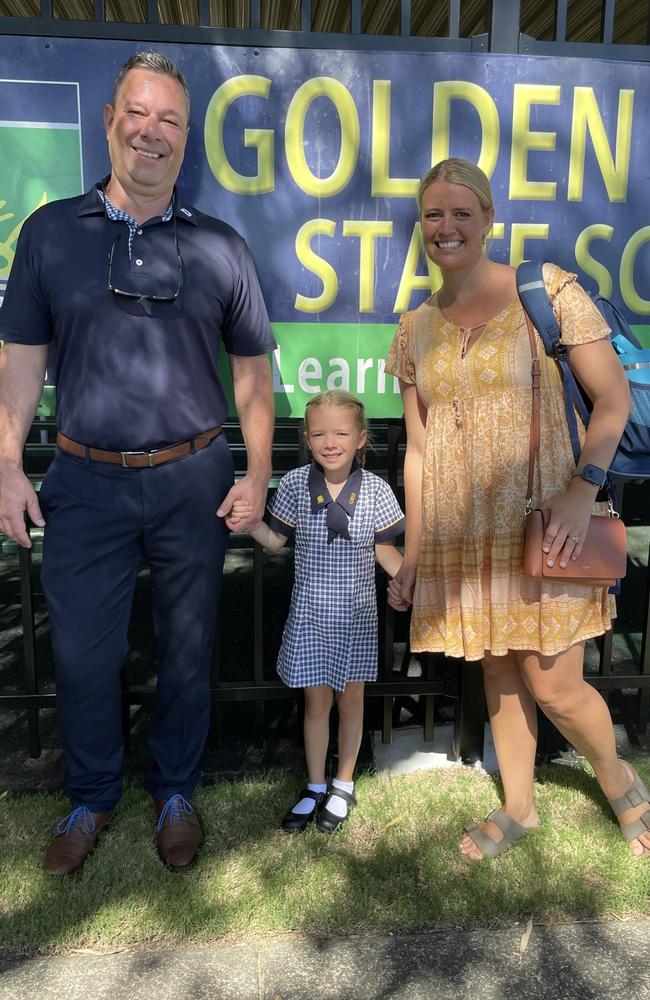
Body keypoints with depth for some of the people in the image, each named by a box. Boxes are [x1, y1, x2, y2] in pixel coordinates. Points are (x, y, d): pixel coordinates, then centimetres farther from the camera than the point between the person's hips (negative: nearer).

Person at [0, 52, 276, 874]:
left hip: (194, 480, 0)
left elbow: (252, 369, 6)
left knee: (186, 649, 12)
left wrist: (257, 474, -1)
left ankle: (175, 791, 35)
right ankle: (91, 797, 33)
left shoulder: (219, 247, 4)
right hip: (85, 482, 0)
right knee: (82, 652, 8)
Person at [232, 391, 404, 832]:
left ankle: (344, 784, 36)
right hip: (309, 614, 0)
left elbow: (386, 552, -1)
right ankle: (315, 787, 33)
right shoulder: (295, 484, -9)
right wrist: (250, 523, -17)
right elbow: (276, 540, 2)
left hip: (356, 615, 0)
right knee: (316, 701, 12)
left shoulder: (375, 490, -10)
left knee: (350, 699, 14)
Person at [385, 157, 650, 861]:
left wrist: (583, 487, -20)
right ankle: (518, 806, 36)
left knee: (554, 686, 0)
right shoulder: (415, 329, 8)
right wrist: (411, 556, 10)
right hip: (460, 534, 4)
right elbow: (418, 448, 10)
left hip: (542, 523, -4)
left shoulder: (546, 290, -4)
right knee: (498, 672, 14)